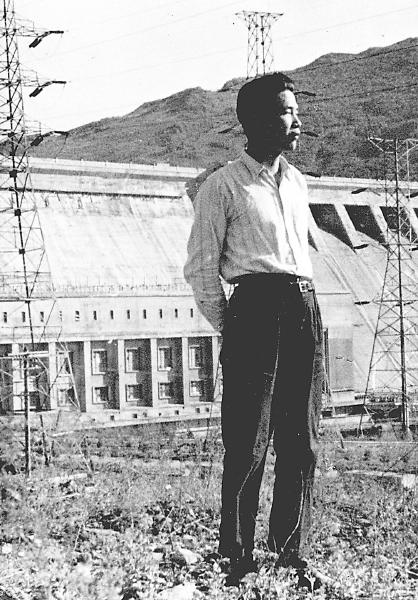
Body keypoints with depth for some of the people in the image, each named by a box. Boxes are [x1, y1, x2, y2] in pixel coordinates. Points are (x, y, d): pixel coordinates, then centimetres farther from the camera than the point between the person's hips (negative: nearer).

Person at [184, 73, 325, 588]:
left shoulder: (296, 183, 20)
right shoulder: (223, 187, 0)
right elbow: (201, 269, 0)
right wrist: (228, 330, -2)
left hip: (304, 310, 6)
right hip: (255, 307, -6)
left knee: (301, 443, 6)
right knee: (247, 444, -6)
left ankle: (290, 553, 14)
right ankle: (237, 557, 3)